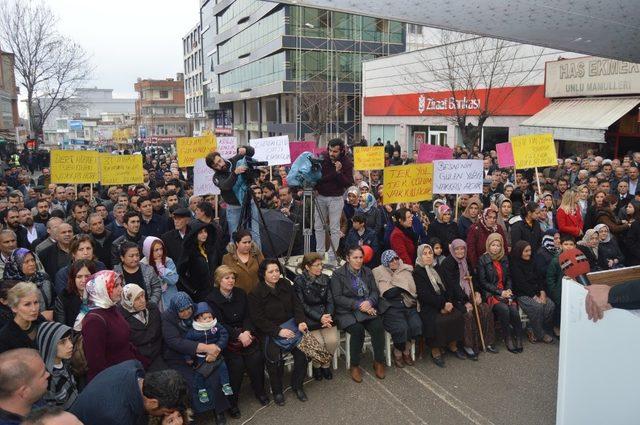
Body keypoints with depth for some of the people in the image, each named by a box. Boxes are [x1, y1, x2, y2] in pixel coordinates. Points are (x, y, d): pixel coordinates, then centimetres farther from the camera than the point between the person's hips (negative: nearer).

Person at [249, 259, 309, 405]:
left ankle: (297, 385, 7)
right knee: (275, 357, -26)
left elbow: (297, 305, 8)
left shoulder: (285, 285, 5)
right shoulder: (256, 294, -9)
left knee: (302, 351, -18)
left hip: (290, 325, 4)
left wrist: (301, 322, -10)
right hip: (269, 331, -4)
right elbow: (259, 320, -12)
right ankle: (277, 390, 1)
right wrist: (278, 331, -21)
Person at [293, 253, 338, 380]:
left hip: (326, 315, 4)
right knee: (318, 342, -23)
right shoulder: (299, 281, -6)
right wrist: (320, 317, -18)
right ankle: (316, 365, 8)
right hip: (309, 318, -3)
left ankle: (326, 364, 9)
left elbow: (329, 300, 6)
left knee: (333, 340, -19)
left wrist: (328, 316, -13)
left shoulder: (325, 279, 7)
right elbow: (302, 305, -9)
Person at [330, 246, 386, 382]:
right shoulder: (338, 274, 0)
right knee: (358, 330, -31)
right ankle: (354, 366, -13)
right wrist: (358, 305, -17)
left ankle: (379, 362, -5)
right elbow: (338, 297, -8)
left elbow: (375, 291, 10)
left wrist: (369, 302, -13)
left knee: (378, 327, -25)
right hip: (347, 312, -4)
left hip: (367, 309, 4)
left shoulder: (367, 272, 15)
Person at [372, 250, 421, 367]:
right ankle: (397, 353, 2)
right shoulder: (379, 273, 5)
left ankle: (406, 351, 3)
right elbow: (387, 294, -3)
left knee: (416, 325, -23)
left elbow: (414, 288, 10)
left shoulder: (406, 270, 15)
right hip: (391, 307, -3)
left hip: (408, 305, 4)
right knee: (401, 327, -27)